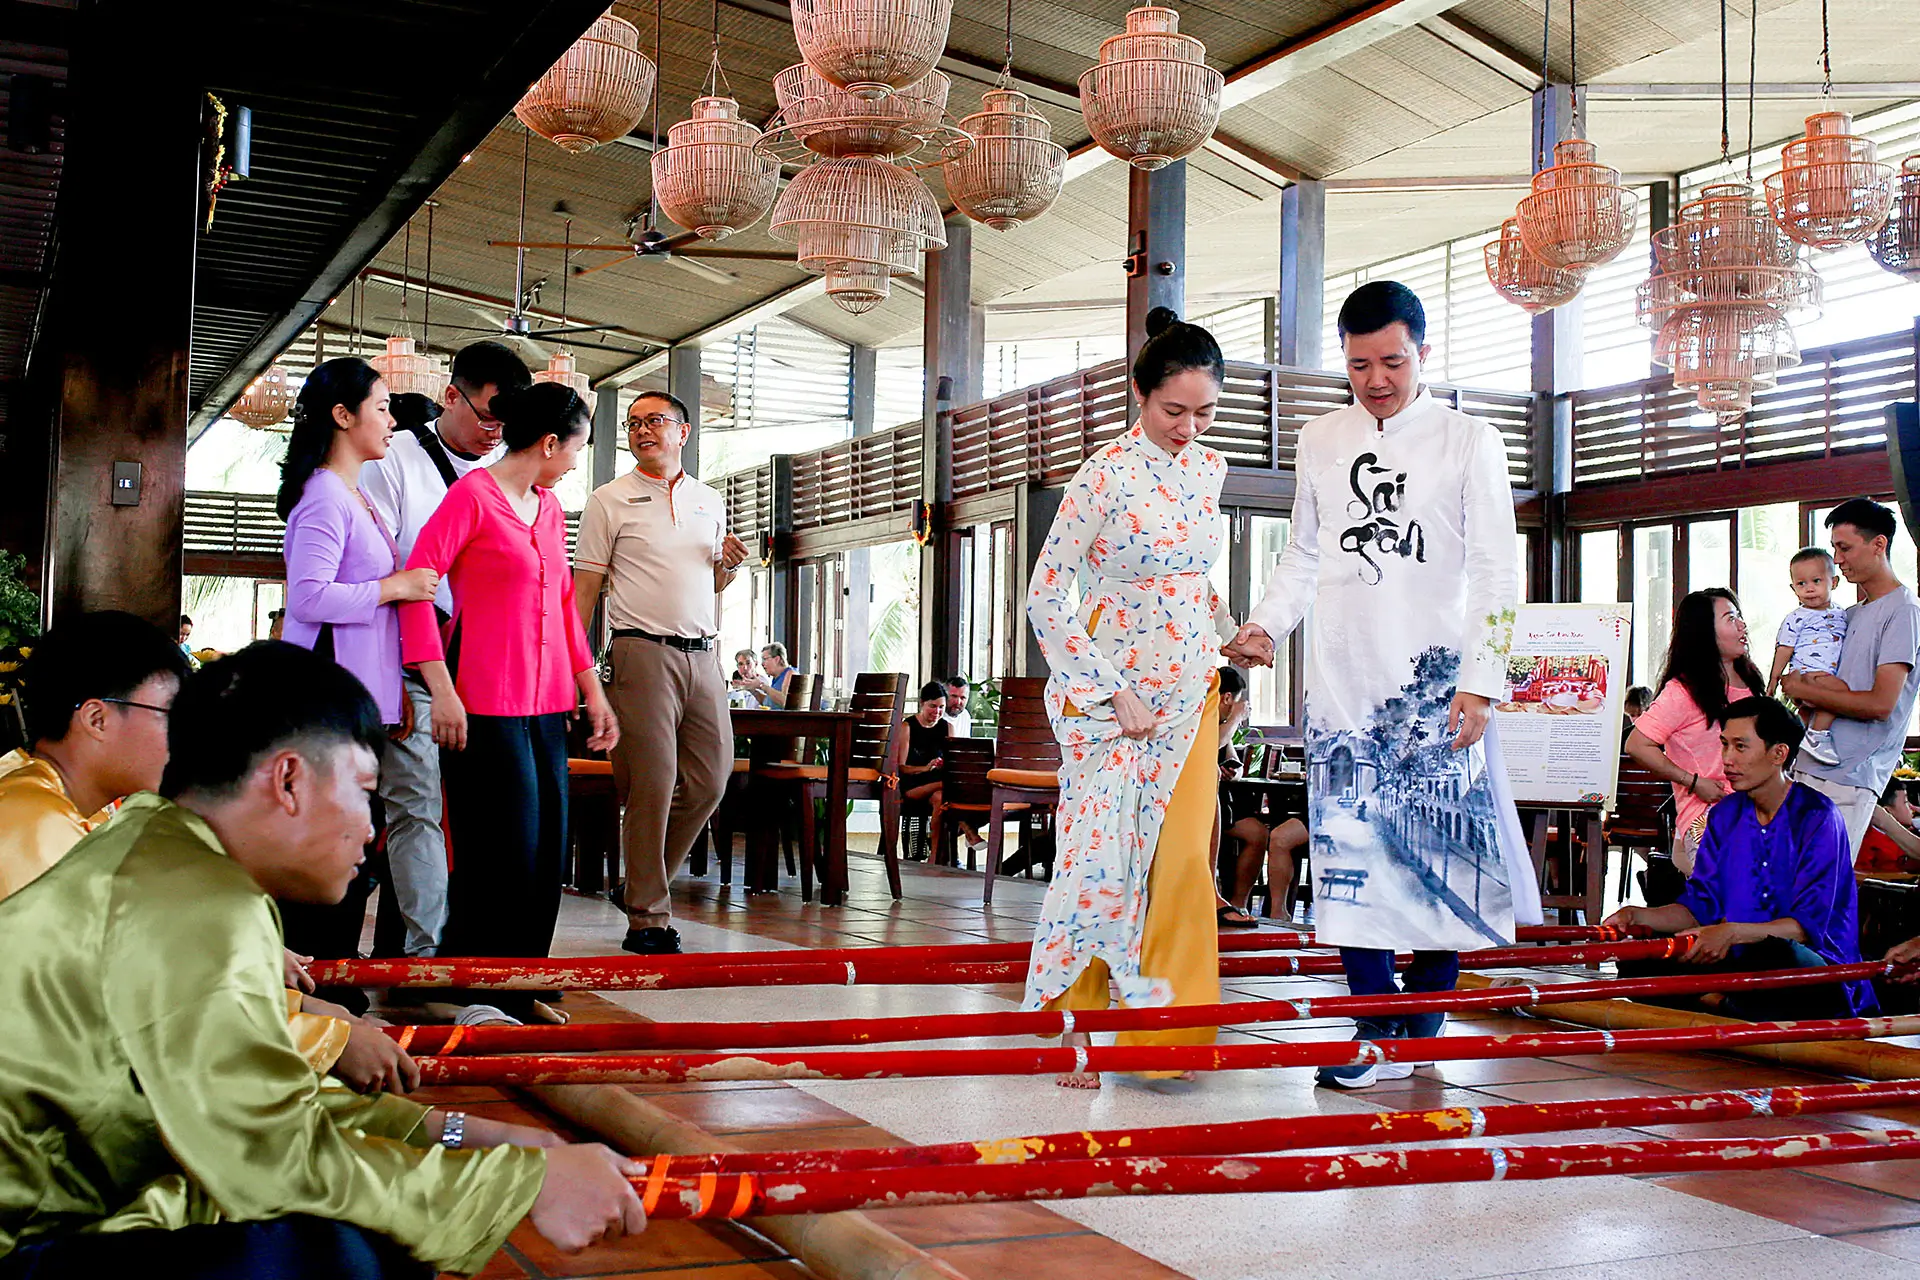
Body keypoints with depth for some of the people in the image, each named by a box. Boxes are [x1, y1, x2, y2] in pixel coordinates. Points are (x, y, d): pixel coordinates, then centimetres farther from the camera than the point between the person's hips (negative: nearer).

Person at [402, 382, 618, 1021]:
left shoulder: (549, 508, 16)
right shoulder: (472, 494, -8)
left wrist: (592, 690, 17)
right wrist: (441, 689, -17)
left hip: (545, 704, 8)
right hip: (484, 704, -8)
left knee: (547, 849, 9)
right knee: (503, 852, -5)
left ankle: (519, 989, 20)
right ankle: (471, 996, 8)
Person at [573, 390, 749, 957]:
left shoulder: (709, 501, 17)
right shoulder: (610, 500, 3)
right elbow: (585, 586, 1)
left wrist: (729, 564, 3)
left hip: (703, 653, 5)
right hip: (643, 651, -5)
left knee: (710, 779, 4)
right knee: (652, 786, -7)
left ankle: (645, 883, 22)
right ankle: (648, 917, 1)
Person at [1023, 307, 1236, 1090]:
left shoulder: (1208, 469, 7)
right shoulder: (1104, 479, -12)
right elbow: (1046, 599, -12)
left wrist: (1230, 639, 9)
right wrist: (1118, 696, -14)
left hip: (1191, 693, 5)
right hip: (1110, 691, -5)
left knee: (1184, 859, 0)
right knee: (1104, 856, -4)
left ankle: (1166, 1024, 10)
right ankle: (1077, 1025, 11)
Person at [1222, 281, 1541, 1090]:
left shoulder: (1469, 442, 2)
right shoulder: (1319, 441, 13)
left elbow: (1496, 573, -1)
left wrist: (1482, 681, -9)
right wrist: (1264, 626, 2)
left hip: (1434, 682, -3)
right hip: (1340, 681, 3)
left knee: (1435, 846, -4)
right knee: (1346, 849, -2)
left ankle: (1425, 1024, 9)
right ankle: (1378, 1032, 3)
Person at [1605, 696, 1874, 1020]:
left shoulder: (1817, 817, -10)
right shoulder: (1725, 815, 10)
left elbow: (1810, 923, -18)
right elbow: (1699, 906, 10)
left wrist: (1732, 933, -33)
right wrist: (1637, 916, -8)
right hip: (1739, 961, 5)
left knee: (1775, 956, -39)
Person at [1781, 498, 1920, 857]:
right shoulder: (1850, 616, 20)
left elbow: (1880, 704, -15)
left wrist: (1804, 690, -6)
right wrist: (1829, 686, -5)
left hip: (1849, 778, -8)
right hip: (1808, 769, 8)